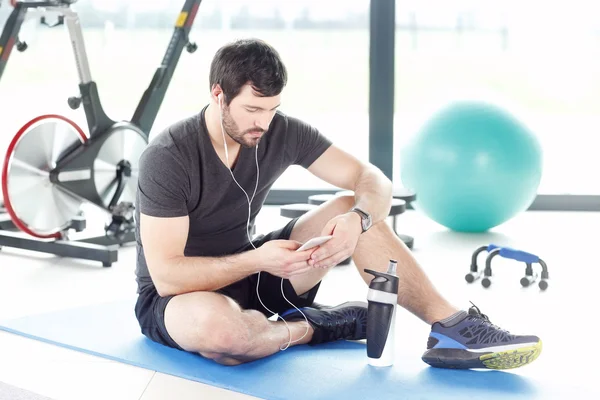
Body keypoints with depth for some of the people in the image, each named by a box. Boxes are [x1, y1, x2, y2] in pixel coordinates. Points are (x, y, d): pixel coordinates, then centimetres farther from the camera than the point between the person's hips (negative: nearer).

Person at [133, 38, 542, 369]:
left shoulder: (281, 132, -10)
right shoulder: (168, 158, -25)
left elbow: (374, 180, -11)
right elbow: (167, 275, -27)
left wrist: (357, 219, -34)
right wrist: (257, 259, -38)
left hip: (247, 271, 5)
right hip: (178, 296, -5)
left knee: (351, 210, -14)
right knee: (218, 326, -44)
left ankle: (454, 328, -18)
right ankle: (312, 327, -13)